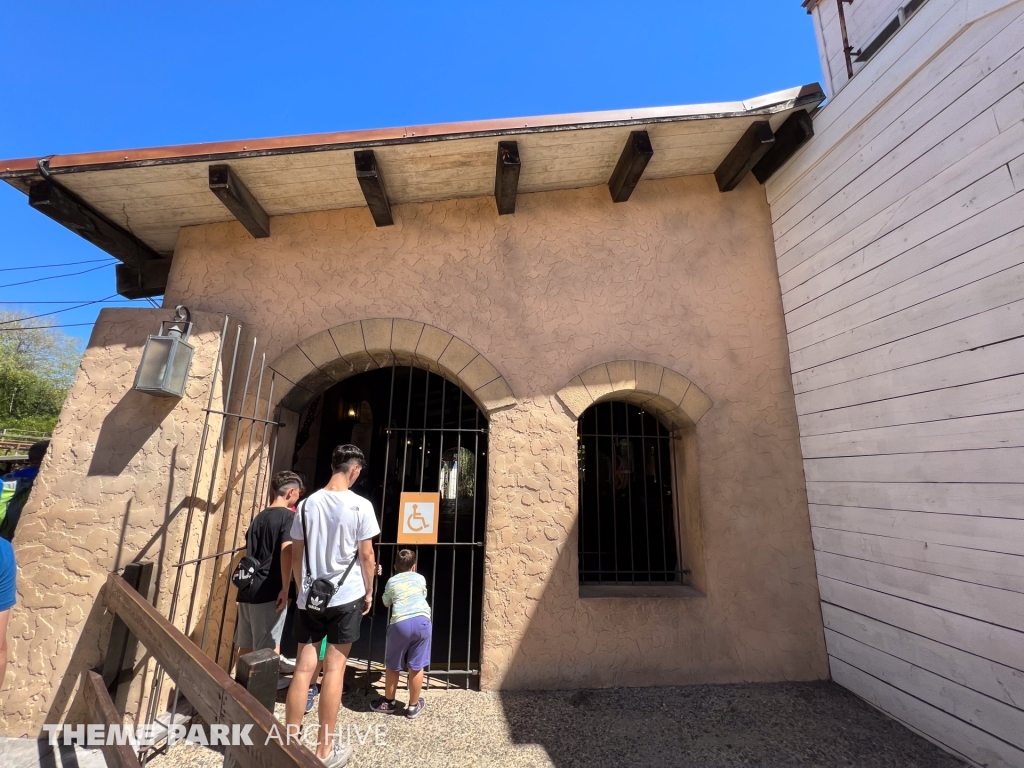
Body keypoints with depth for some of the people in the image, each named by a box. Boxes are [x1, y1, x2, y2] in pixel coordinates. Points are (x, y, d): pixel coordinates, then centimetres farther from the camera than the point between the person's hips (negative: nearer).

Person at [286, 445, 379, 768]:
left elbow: (296, 554, 7)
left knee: (303, 668, 13)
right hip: (346, 596, -3)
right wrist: (369, 591, 6)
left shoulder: (307, 504, 1)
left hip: (310, 596, 4)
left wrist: (302, 589, 19)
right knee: (334, 669, 7)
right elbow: (366, 554, -8)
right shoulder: (360, 506, -12)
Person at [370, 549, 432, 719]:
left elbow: (387, 603, 37)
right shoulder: (420, 578, 22)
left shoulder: (391, 581, 22)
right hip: (422, 621, 1)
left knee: (392, 665, 21)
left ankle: (389, 703, 37)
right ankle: (413, 707, 27)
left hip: (401, 623, 0)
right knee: (416, 667, 13)